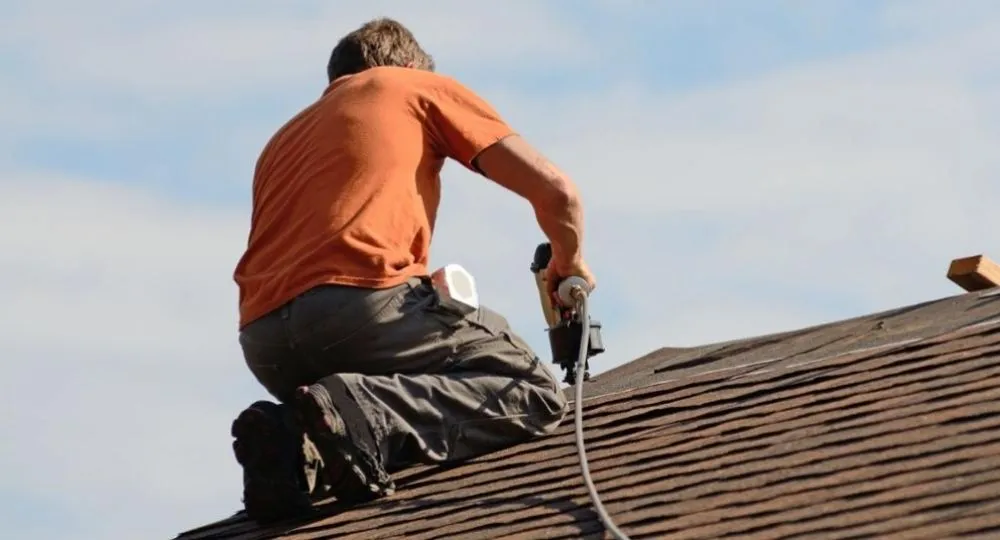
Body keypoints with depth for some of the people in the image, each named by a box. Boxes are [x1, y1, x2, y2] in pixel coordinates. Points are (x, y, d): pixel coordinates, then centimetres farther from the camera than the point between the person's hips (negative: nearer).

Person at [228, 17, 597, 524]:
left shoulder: (284, 139, 37)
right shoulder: (423, 88, 22)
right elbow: (555, 191, 17)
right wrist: (569, 262, 37)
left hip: (266, 344, 6)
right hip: (361, 299, -6)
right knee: (534, 392, 6)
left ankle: (295, 443, -4)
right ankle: (363, 415, -18)